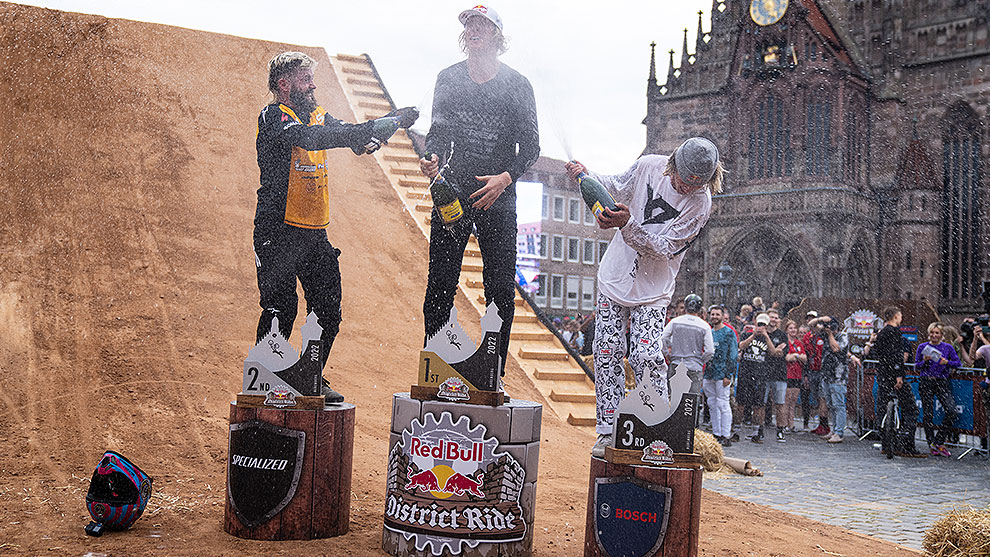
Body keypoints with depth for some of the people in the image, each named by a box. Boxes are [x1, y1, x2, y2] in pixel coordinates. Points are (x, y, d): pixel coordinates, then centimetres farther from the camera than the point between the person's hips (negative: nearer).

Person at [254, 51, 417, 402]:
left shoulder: (317, 115, 16)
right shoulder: (273, 117, -7)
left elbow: (351, 134, 4)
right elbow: (310, 138, -26)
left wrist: (393, 122, -13)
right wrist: (371, 130, -31)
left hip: (315, 233, 7)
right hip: (278, 231, -7)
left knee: (328, 310, 7)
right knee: (280, 309, -6)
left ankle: (310, 379, 23)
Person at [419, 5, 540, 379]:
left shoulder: (517, 85, 2)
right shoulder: (448, 79, 8)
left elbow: (530, 145, 1)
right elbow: (438, 131, 10)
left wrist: (505, 177, -16)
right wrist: (433, 159, -13)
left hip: (498, 197, -1)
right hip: (452, 191, 2)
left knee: (500, 289, -2)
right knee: (440, 285, -1)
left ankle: (494, 378, 7)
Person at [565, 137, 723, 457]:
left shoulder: (700, 203, -17)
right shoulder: (649, 166, -8)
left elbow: (664, 248, -22)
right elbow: (618, 189, 13)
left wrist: (627, 224, -36)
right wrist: (585, 177, -2)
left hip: (653, 289, -3)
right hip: (616, 275, 3)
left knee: (645, 356, -14)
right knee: (607, 352, 0)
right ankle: (607, 431, 8)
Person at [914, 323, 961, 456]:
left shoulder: (948, 347, 9)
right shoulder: (922, 347, 6)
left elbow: (958, 363, 7)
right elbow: (916, 367, 8)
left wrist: (947, 362, -10)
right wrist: (924, 361, -11)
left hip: (942, 382, 1)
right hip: (926, 382, -1)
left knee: (953, 412, -13)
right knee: (928, 414, -1)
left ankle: (938, 442, -2)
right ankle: (932, 446, 10)